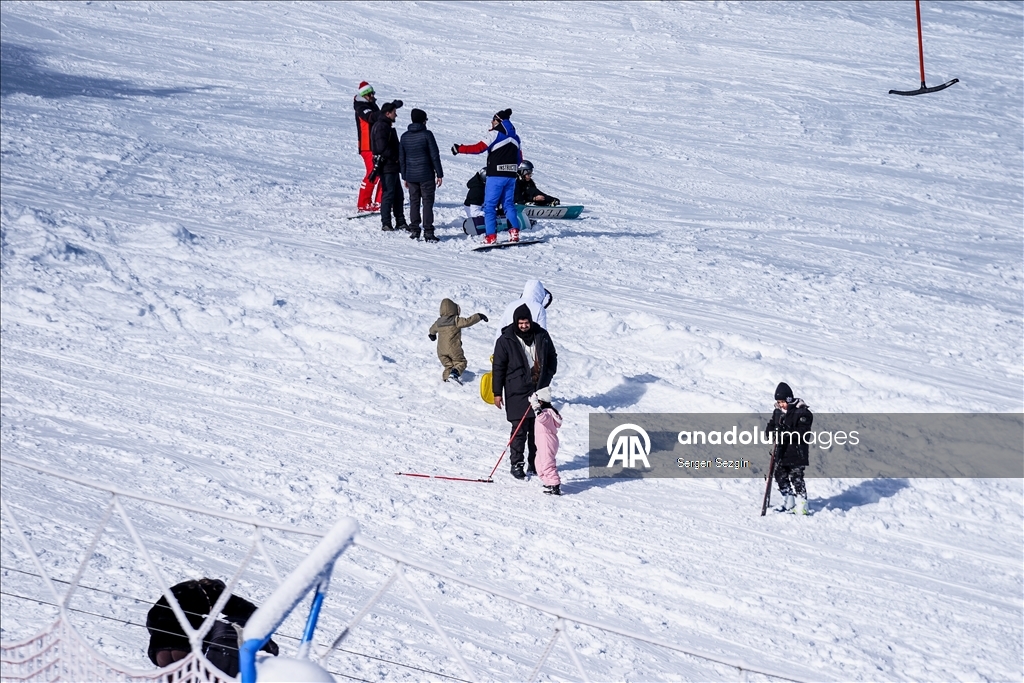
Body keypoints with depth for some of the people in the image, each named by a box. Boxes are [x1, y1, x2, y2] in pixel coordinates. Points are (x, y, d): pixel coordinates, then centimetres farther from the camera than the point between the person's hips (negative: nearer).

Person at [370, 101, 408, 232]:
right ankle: (386, 224, -2)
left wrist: (397, 158, 12)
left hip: (392, 167, 11)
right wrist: (395, 157, -15)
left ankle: (400, 222, 19)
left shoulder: (386, 126, 18)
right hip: (386, 166, -11)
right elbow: (382, 147, -24)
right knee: (388, 194, -6)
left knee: (398, 195, 13)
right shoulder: (381, 127, -15)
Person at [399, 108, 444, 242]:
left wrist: (404, 176, 18)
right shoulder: (427, 135, -9)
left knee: (414, 202, 11)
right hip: (426, 175, -4)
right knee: (427, 202, -2)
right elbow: (434, 156, -9)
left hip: (411, 176, 4)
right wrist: (439, 174, -3)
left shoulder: (405, 136, 6)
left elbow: (401, 158, 11)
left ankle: (414, 230, 11)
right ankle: (428, 233, -5)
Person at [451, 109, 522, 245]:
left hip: (496, 175, -7)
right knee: (509, 204, 15)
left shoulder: (496, 134, -9)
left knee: (489, 205, -2)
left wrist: (459, 149, -8)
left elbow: (479, 148, -14)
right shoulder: (514, 136, 13)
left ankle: (491, 236, -8)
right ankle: (514, 232, 5)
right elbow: (519, 157, 18)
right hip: (511, 175, 7)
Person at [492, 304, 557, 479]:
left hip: (540, 390, 4)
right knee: (520, 429, -5)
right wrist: (497, 393, -3)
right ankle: (516, 464, 5)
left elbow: (552, 358, 18)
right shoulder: (506, 340, -6)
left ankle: (535, 462, 18)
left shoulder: (542, 336, 4)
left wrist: (547, 377, 5)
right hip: (517, 392, -3)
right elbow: (498, 367, -2)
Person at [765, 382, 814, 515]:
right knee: (780, 476, 12)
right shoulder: (778, 412, 12)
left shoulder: (802, 412, -10)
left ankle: (801, 506, -5)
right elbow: (770, 427, 13)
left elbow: (802, 432, -17)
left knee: (796, 478, -9)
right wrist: (771, 432, -11)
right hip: (782, 451, 8)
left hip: (797, 453, -8)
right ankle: (788, 504, 24)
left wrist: (785, 434, -27)